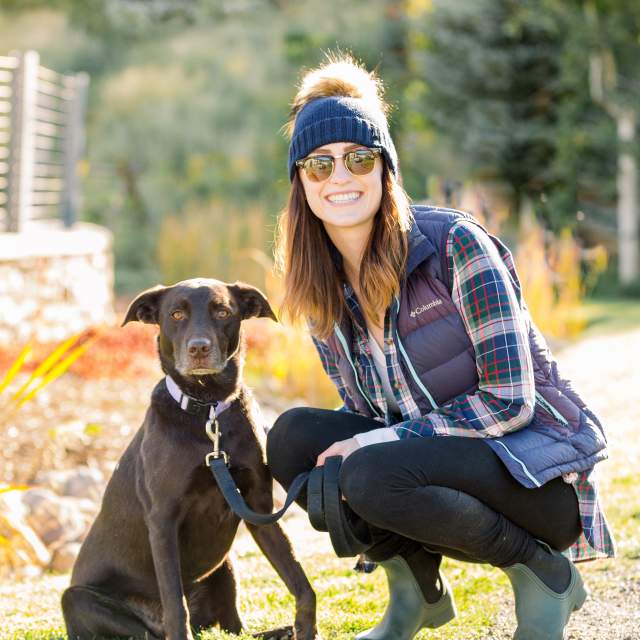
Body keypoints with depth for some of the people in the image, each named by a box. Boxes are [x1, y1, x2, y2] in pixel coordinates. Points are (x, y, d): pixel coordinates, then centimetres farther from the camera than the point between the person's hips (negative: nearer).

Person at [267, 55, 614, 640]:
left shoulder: (455, 245, -18)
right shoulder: (322, 290, 2)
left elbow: (509, 400, -20)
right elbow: (365, 414, 9)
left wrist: (384, 439, -21)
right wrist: (348, 450, -13)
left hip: (539, 470, -6)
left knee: (374, 477, -31)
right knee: (294, 437, -12)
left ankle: (542, 572, -8)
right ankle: (415, 591, 3)